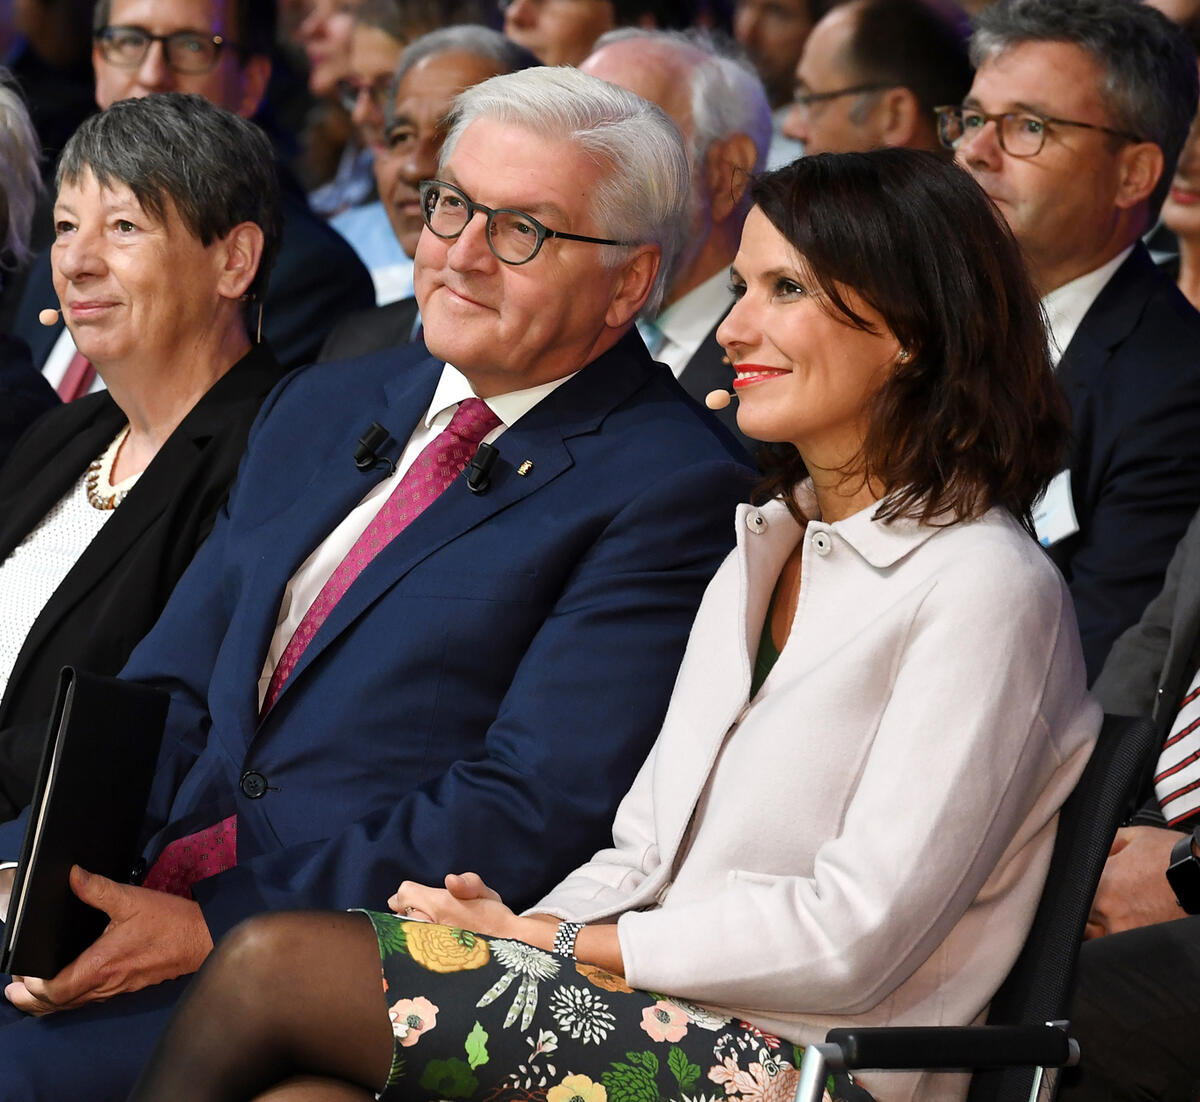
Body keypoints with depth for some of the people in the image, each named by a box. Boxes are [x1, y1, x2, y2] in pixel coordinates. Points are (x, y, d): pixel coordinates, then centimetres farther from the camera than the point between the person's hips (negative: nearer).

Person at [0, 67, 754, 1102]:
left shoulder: (672, 487, -5)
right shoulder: (323, 407, 19)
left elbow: (533, 808, -13)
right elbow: (169, 694, 15)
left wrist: (215, 926, -18)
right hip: (135, 886, 7)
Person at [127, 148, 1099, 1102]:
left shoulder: (984, 588, -9)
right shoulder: (767, 548, 20)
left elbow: (853, 939, -16)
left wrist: (554, 941, -9)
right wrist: (513, 931, -5)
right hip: (669, 1020, 7)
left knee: (271, 964, -17)